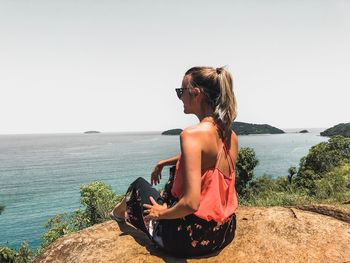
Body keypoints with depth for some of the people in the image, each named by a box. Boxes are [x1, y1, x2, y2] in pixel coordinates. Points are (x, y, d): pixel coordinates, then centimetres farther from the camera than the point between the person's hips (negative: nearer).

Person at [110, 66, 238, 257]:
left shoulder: (192, 134, -26)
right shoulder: (231, 136, -2)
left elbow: (191, 203, -32)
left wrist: (161, 212, -13)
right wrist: (165, 162, 24)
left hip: (191, 239, -6)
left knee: (139, 185, 17)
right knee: (175, 177, 30)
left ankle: (120, 212, 52)